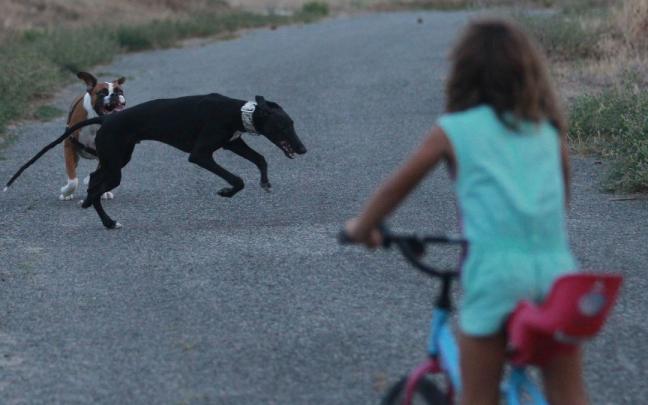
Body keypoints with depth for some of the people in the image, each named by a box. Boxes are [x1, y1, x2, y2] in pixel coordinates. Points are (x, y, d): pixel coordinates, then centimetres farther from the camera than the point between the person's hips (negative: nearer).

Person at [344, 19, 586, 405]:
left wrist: (363, 226, 34)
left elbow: (398, 186, 16)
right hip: (556, 265, 3)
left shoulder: (453, 130, 7)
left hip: (496, 271, -3)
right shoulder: (550, 130, 16)